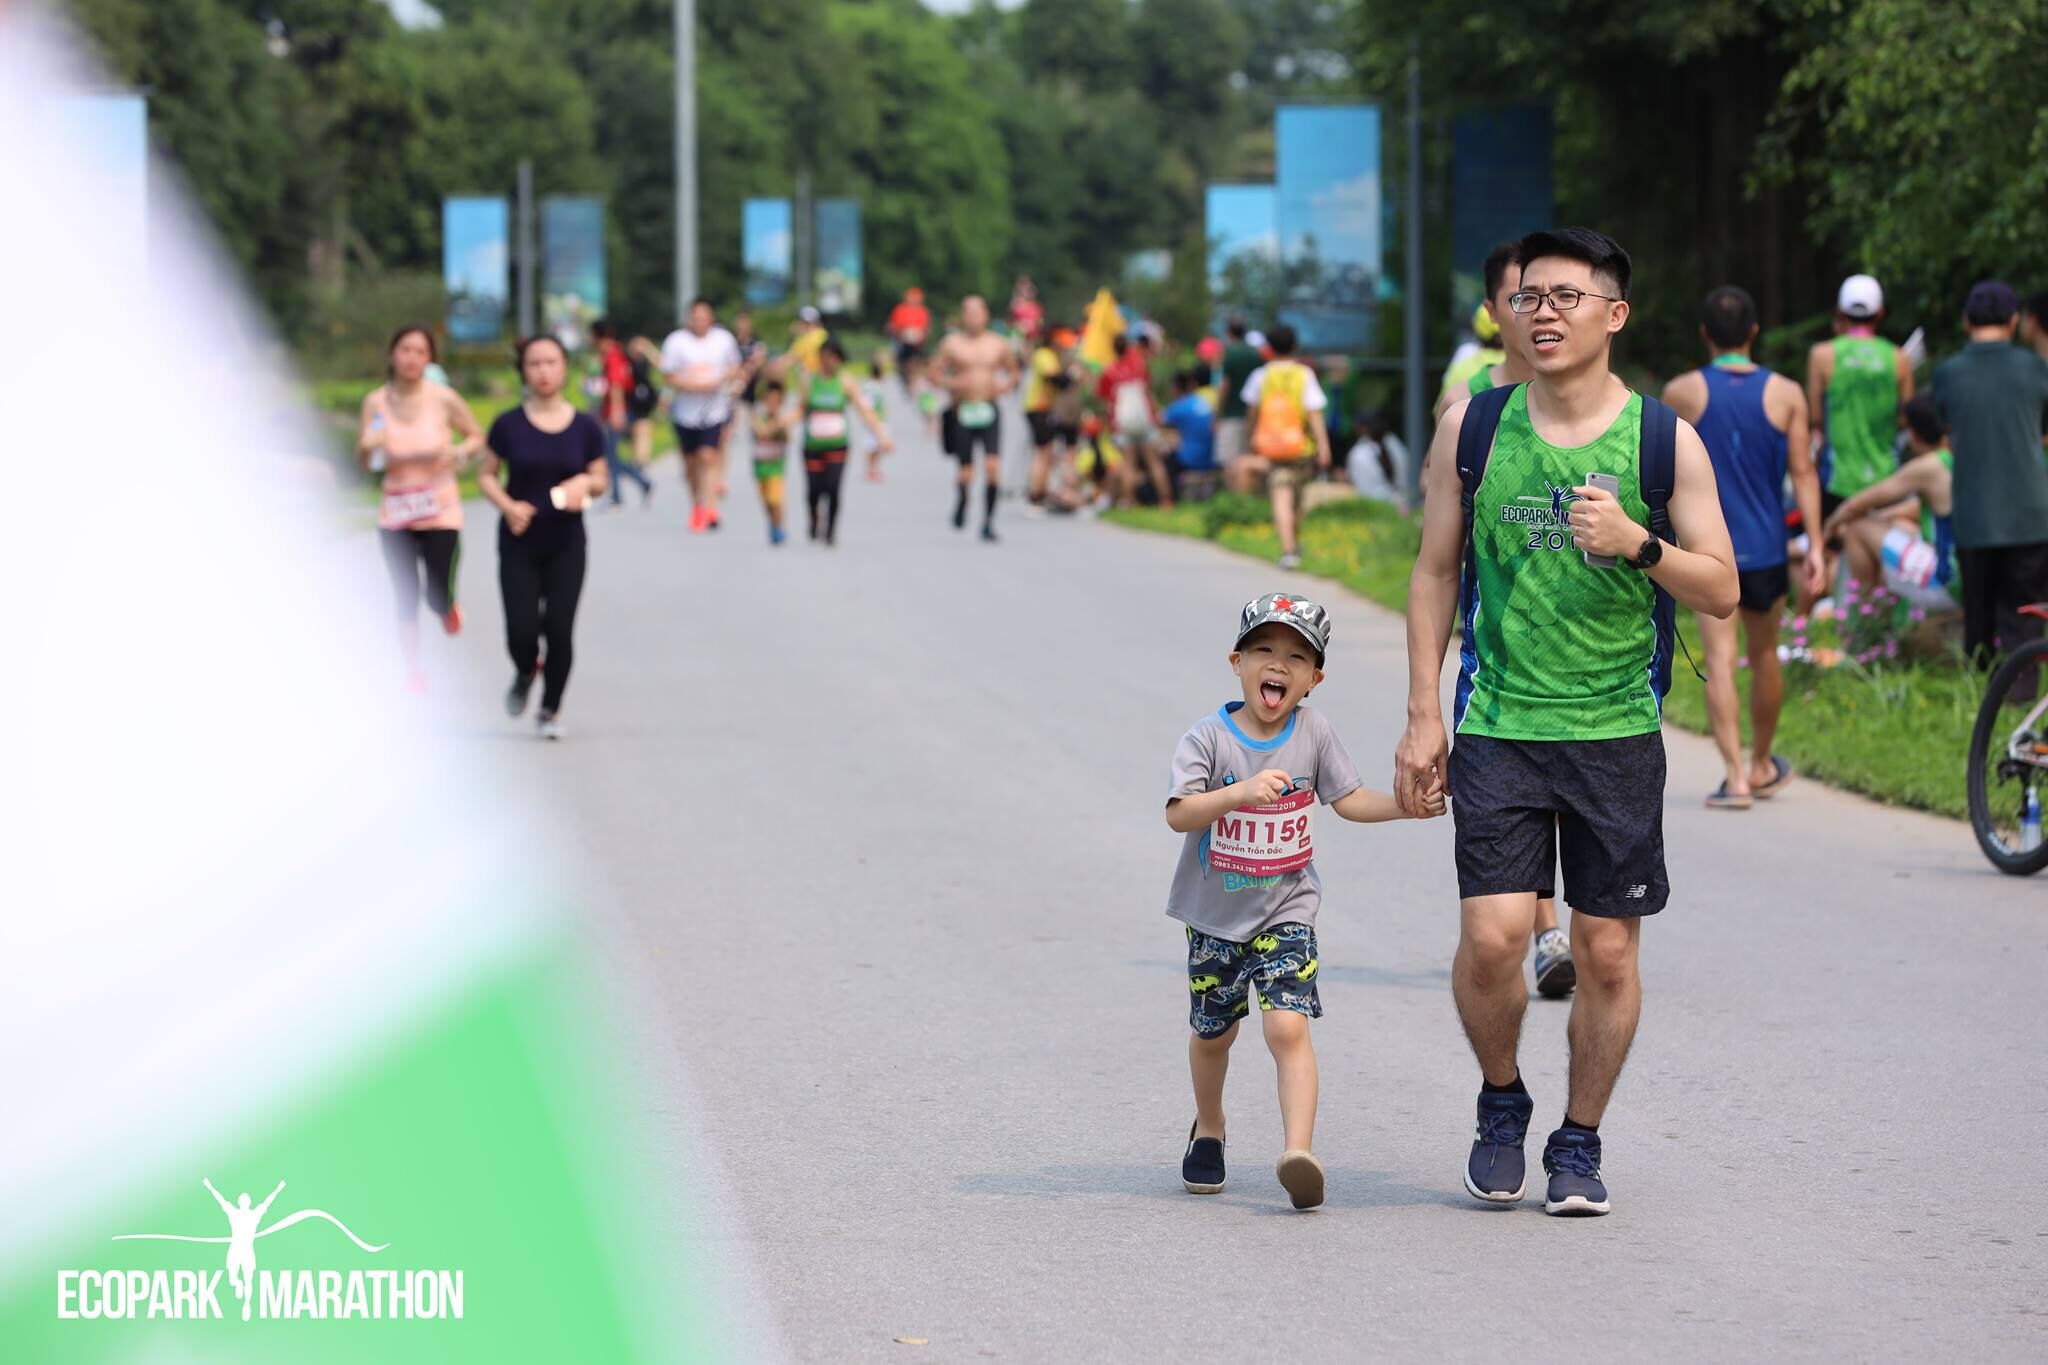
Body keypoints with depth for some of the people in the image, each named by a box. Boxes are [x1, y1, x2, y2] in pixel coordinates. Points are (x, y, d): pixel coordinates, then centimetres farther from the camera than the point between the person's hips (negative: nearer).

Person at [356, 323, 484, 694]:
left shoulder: (443, 398, -10)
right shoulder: (375, 402, -5)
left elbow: (477, 436, 5)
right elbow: (363, 461, 2)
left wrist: (459, 452, -16)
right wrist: (370, 448, -20)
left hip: (440, 510, -1)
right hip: (395, 513, 1)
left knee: (437, 597, -3)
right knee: (406, 598, 4)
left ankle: (447, 607, 35)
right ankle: (414, 670, 22)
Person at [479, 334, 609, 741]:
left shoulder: (585, 428, 0)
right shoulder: (509, 426, -3)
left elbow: (600, 480, 9)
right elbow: (487, 476, 3)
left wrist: (584, 483, -15)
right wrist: (507, 505, -15)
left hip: (565, 544, 1)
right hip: (519, 543, -1)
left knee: (559, 630, -5)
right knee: (522, 630, -9)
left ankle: (550, 709, 15)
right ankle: (524, 674, 27)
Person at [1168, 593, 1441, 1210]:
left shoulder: (1313, 734, -5)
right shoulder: (1208, 738, -15)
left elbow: (1348, 798, 7)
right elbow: (1179, 814, -27)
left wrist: (1406, 805, -9)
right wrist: (1242, 791, -42)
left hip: (1286, 911, 0)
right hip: (1215, 912, 0)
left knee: (1287, 1026, -18)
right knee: (1212, 1032, 16)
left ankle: (1299, 1151, -25)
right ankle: (1208, 1130, 42)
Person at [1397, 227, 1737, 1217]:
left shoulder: (1664, 441, -1)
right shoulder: (1471, 427, 3)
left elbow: (1721, 591, 0)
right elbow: (1436, 572, 9)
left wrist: (1637, 543, -19)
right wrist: (1423, 716, 4)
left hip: (1617, 731, 0)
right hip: (1497, 726, 0)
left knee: (1607, 951, 3)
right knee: (1491, 936, -11)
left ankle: (1579, 1144, 20)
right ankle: (1501, 1102, 16)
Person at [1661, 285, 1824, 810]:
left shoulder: (1682, 393, -3)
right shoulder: (1785, 394, -1)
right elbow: (1802, 472, -6)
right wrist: (1815, 544, -6)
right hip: (1765, 545, 2)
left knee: (1720, 659, -6)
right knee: (1763, 655, 18)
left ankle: (1736, 775, -17)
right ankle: (1763, 766, 32)